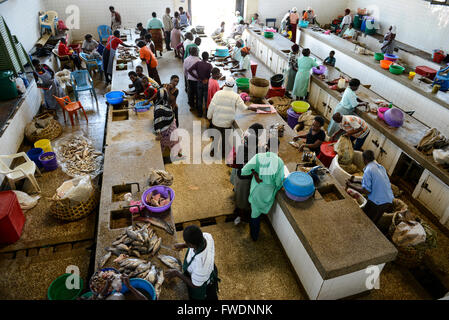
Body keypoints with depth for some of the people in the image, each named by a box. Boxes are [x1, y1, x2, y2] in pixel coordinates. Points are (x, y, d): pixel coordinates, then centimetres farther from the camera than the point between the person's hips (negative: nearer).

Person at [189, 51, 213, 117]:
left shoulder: (198, 63, -8)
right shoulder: (209, 65, -19)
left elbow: (189, 70, -12)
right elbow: (211, 75, -24)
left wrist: (197, 77, -5)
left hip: (199, 82, 3)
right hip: (206, 83, -3)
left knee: (199, 99, 16)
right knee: (206, 99, 10)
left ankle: (200, 113, 27)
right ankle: (207, 113, 21)